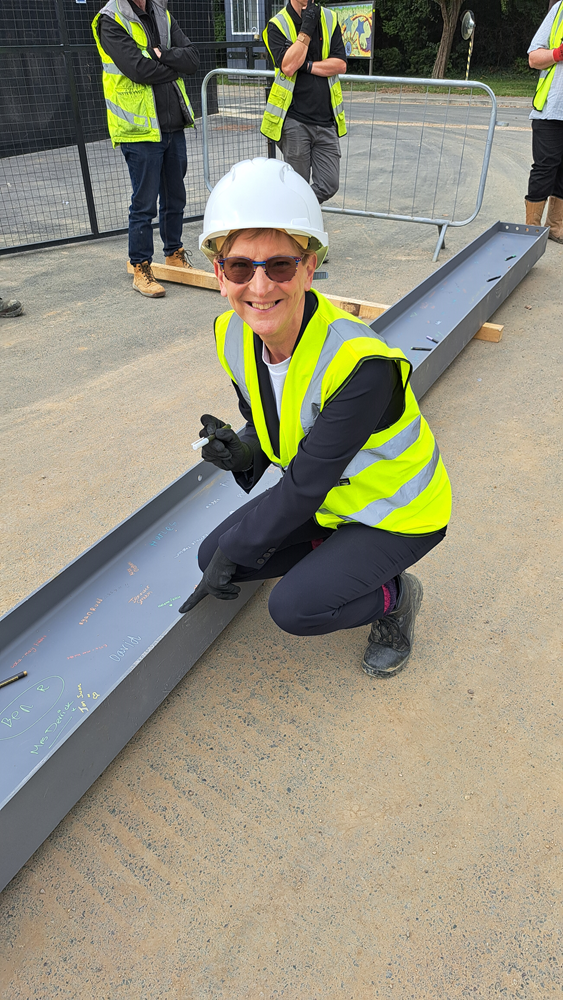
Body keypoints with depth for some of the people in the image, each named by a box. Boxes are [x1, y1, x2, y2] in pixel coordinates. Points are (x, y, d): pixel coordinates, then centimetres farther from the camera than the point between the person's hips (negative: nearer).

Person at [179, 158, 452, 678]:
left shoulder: (361, 364, -35)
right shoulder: (234, 335, -12)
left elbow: (303, 487, -29)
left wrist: (234, 549, -19)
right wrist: (247, 450, -19)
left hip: (398, 511, -7)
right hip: (327, 498, 7)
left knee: (294, 606, -21)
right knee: (214, 556, -1)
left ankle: (395, 596, 8)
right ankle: (339, 555, 14)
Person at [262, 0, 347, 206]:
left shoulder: (330, 20, 11)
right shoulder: (277, 25, 0)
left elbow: (340, 65, 1)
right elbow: (287, 66, -15)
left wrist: (307, 65, -9)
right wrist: (306, 29, -14)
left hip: (326, 119, 4)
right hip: (295, 120, -4)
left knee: (328, 186, 0)